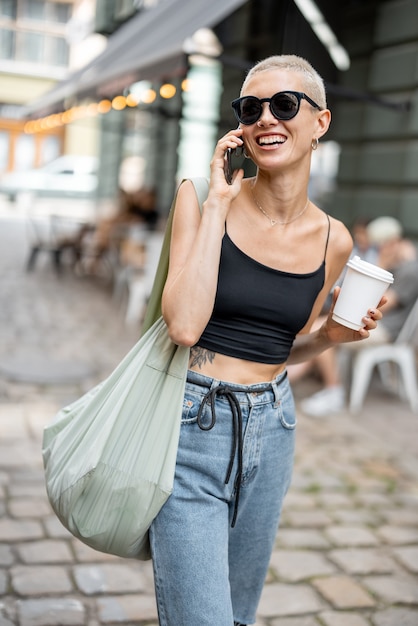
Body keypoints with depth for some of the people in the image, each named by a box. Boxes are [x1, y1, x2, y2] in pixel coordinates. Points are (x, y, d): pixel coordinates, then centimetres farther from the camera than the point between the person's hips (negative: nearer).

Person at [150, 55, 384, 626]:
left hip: (270, 430, 5)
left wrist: (333, 335, -5)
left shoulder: (333, 240, 2)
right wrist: (217, 204, -19)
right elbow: (184, 326, -23)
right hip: (192, 428, -4)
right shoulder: (203, 199, -8)